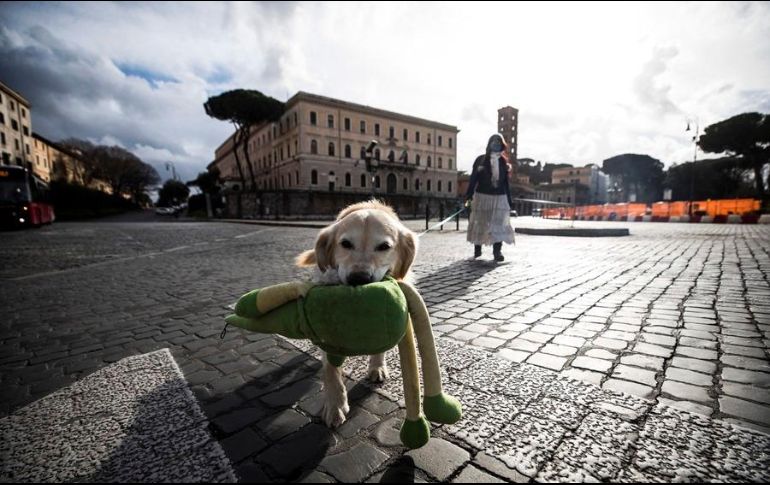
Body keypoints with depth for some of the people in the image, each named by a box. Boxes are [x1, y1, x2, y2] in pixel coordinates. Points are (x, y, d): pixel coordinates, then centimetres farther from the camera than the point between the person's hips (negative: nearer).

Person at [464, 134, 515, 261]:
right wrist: (469, 194, -10)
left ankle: (497, 251, -5)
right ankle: (477, 249, 20)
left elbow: (506, 183, 14)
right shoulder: (480, 160, 4)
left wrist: (509, 200, 12)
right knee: (479, 223, 5)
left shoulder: (503, 162, 11)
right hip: (482, 196, -2)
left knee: (499, 224, -7)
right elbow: (473, 178, -1)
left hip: (499, 198, 2)